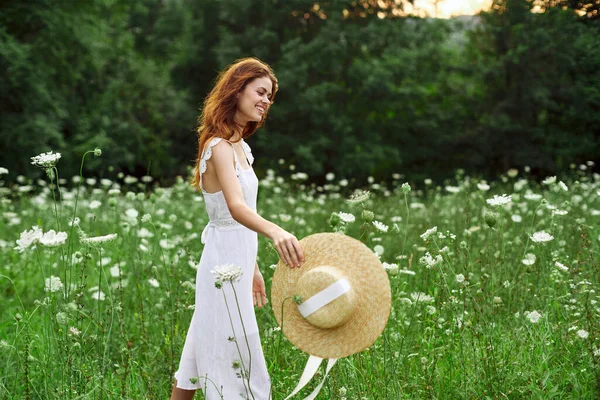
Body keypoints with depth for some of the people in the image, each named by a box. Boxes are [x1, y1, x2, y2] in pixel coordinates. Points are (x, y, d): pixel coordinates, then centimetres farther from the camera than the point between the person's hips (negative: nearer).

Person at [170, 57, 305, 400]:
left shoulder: (239, 146, 11)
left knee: (204, 352, 16)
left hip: (237, 259, 9)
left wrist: (252, 268, 18)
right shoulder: (219, 147, -19)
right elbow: (236, 207, -36)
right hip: (226, 264, -9)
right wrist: (275, 231, -53)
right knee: (237, 358, -5)